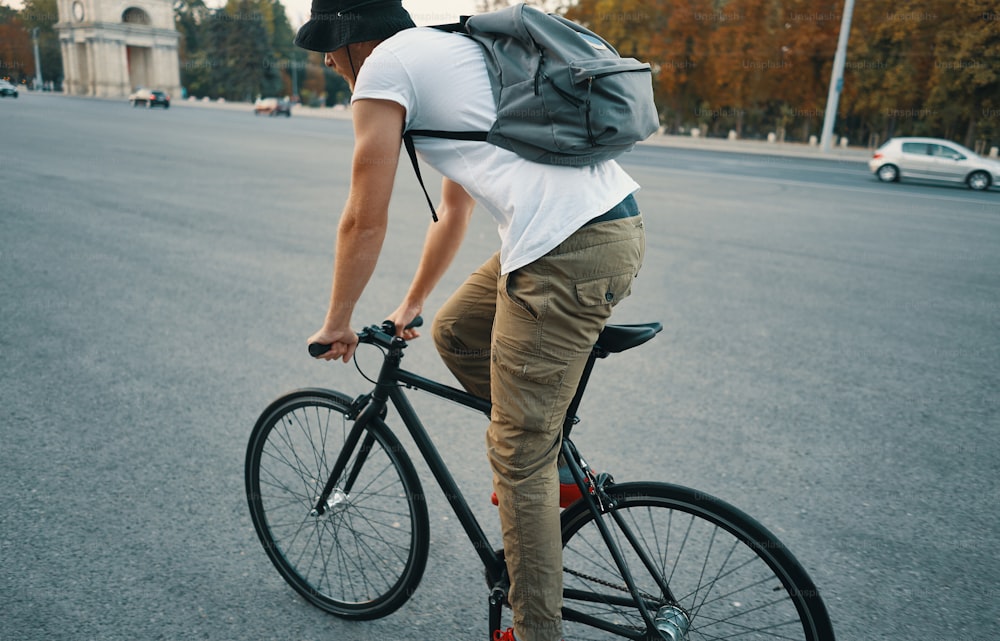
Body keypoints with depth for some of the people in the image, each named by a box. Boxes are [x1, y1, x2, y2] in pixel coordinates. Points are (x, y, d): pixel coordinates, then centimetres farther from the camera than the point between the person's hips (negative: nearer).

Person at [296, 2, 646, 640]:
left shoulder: (384, 67, 1)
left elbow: (365, 220, 1)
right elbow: (454, 211, 33)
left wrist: (337, 324, 16)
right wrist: (410, 305, 40)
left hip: (567, 252, -10)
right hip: (621, 224, 10)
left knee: (519, 457, 2)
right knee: (455, 331, 24)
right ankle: (554, 466, 29)